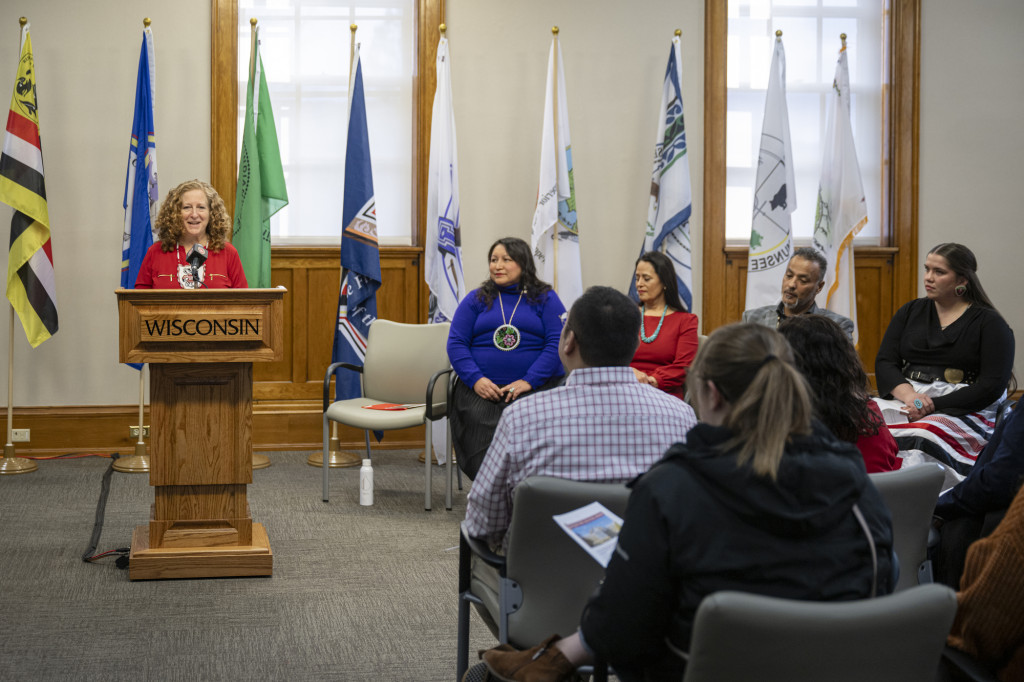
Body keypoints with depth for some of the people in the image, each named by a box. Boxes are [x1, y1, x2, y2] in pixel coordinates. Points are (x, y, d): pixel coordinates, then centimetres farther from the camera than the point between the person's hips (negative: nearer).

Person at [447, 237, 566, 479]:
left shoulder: (544, 298, 11)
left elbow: (557, 343, 0)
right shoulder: (476, 299, 17)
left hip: (534, 387, -1)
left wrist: (529, 381, -13)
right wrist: (476, 379, -9)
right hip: (481, 388, 2)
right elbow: (456, 343, 9)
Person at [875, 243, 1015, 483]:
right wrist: (908, 395, -13)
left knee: (920, 439, -37)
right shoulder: (910, 312, 19)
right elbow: (884, 363, 9)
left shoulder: (990, 323, 5)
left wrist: (934, 405, -14)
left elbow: (992, 386, -5)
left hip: (963, 410, -4)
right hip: (904, 401, 4)